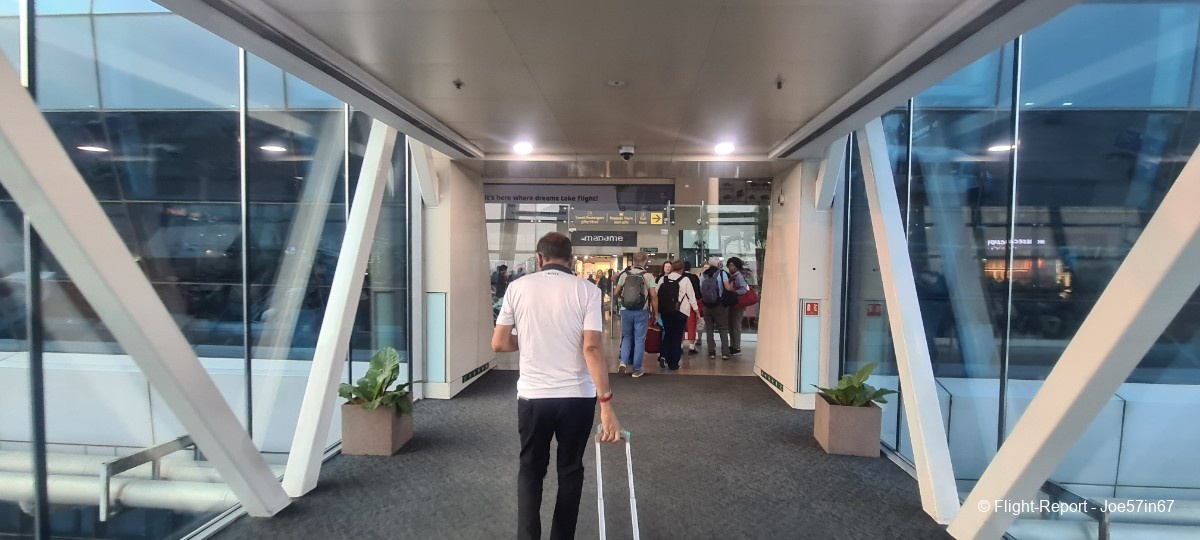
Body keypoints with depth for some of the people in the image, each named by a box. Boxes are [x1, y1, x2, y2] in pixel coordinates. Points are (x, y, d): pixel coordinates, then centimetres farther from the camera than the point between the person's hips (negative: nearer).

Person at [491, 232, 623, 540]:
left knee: (531, 469, 20)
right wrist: (606, 404, -16)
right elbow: (592, 348, -17)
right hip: (578, 396, 0)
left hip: (532, 395, 1)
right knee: (570, 470, 18)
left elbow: (499, 344, 0)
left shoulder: (518, 288, -2)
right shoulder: (587, 291, -7)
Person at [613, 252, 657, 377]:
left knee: (626, 337, 18)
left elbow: (615, 294, 5)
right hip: (642, 311, -2)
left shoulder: (624, 275, 2)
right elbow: (654, 296, -9)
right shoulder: (648, 276, -4)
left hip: (626, 310, 2)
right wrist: (654, 313, 1)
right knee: (639, 339, 7)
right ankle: (637, 369, 12)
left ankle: (623, 362, 1)